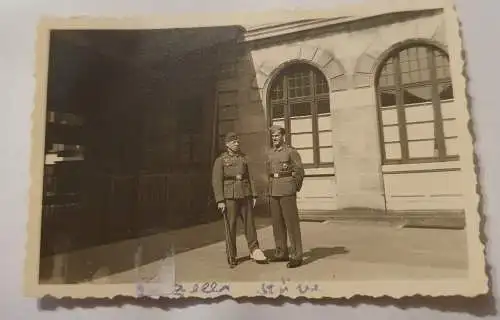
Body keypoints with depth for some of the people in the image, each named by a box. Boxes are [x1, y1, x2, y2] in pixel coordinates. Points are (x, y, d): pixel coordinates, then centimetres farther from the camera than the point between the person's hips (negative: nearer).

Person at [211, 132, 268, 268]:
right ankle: (231, 257, 14)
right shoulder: (220, 160, -1)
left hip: (245, 195, 4)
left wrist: (254, 195, 6)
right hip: (230, 197, -4)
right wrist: (220, 201, -13)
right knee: (231, 226, 2)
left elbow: (249, 178, 12)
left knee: (249, 222, 4)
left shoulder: (244, 158, 12)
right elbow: (216, 181, -7)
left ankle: (254, 251, 14)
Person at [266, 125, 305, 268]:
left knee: (291, 223, -4)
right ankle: (281, 253, 21)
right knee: (277, 223, 10)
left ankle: (297, 256, 2)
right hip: (273, 192, 6)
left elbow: (299, 171, -2)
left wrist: (295, 188, 5)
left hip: (287, 191, -6)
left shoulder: (291, 151, -6)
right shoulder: (270, 153, 12)